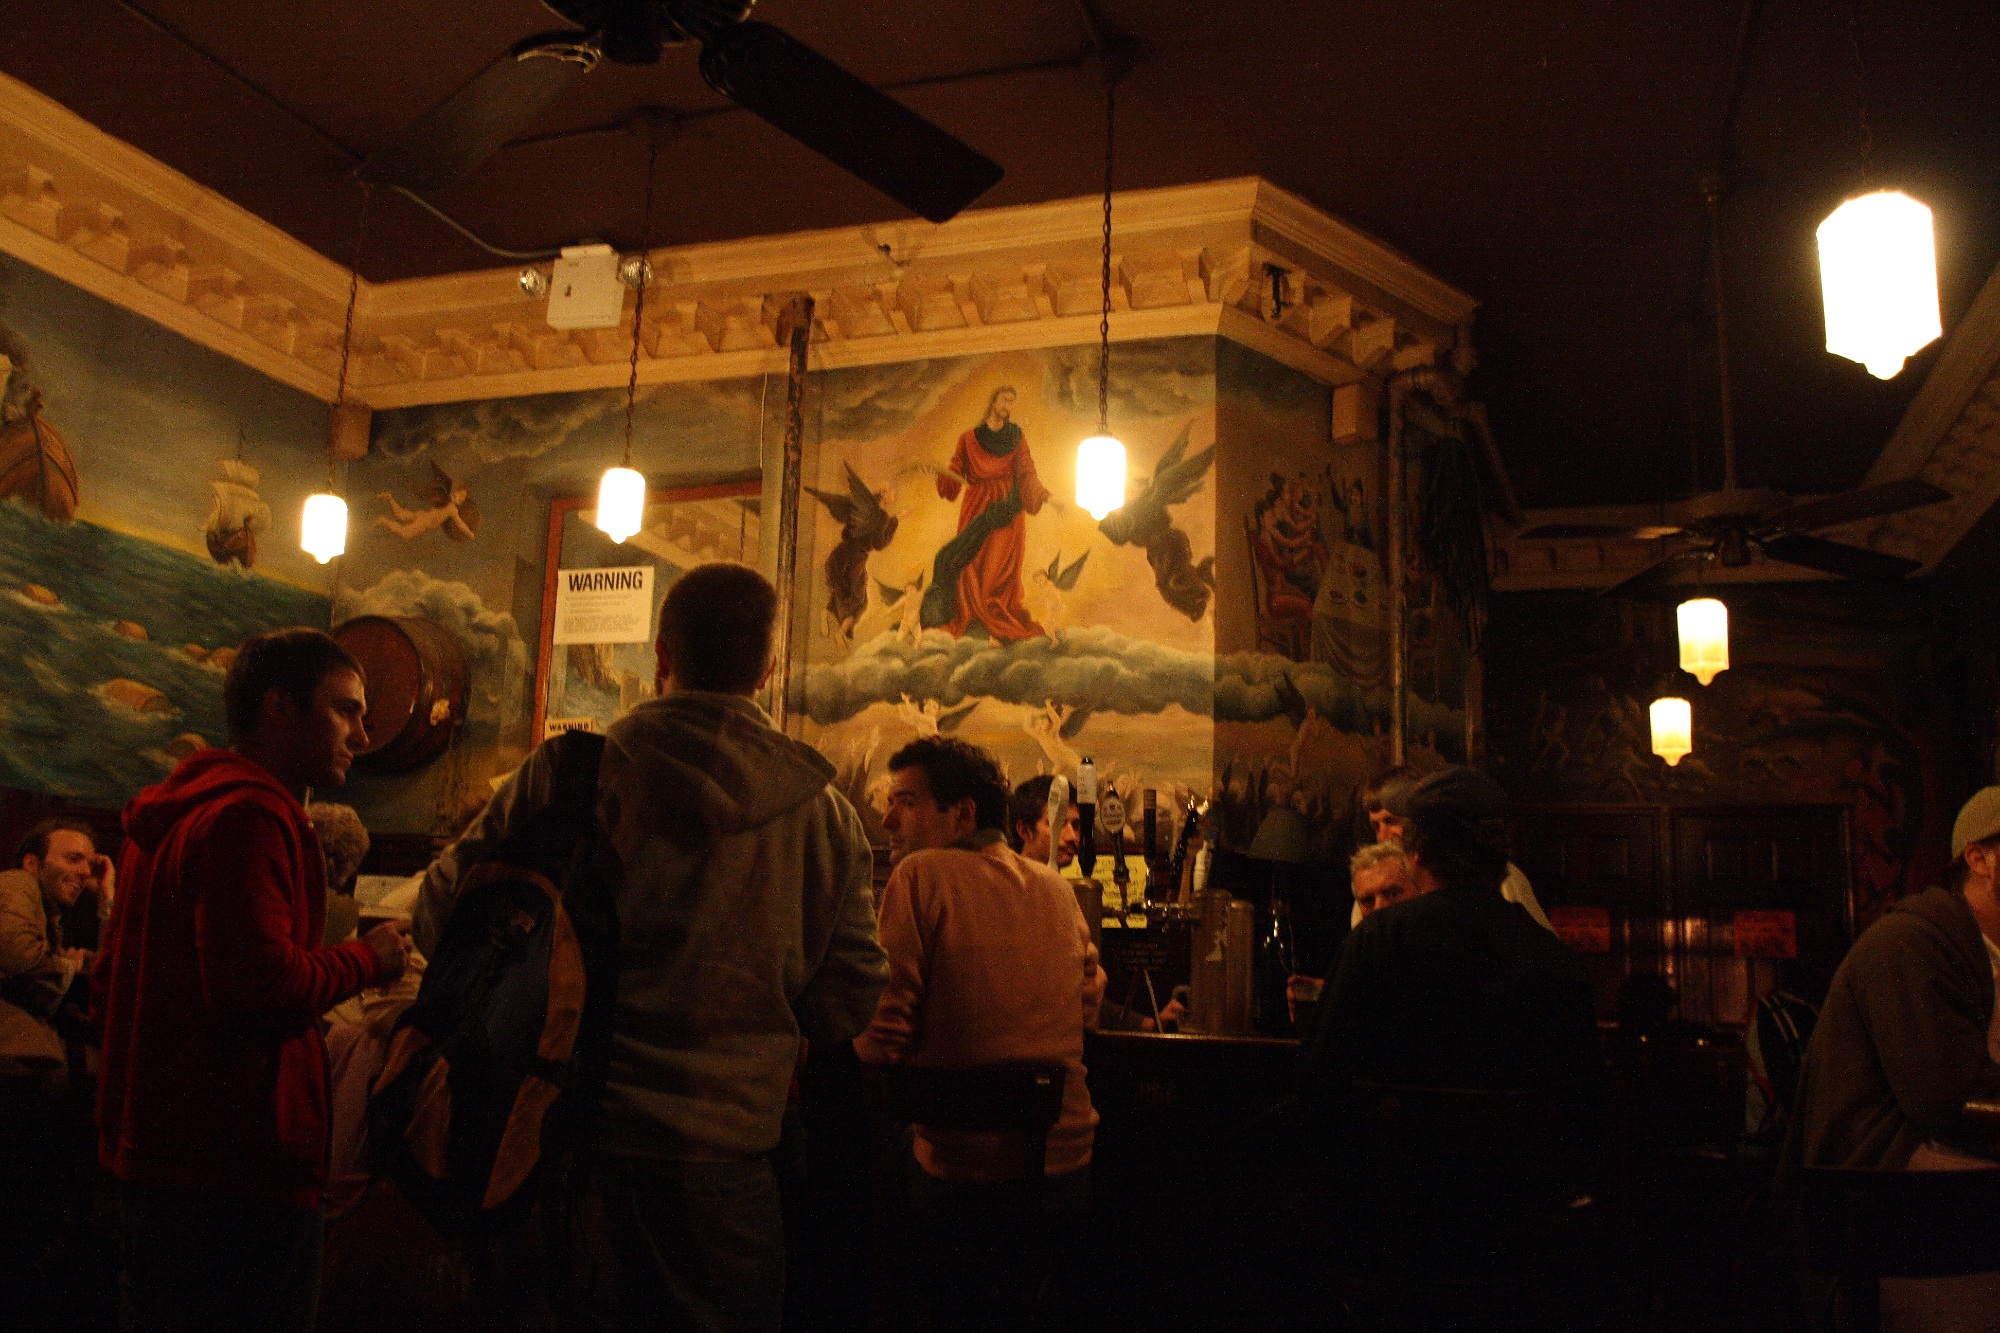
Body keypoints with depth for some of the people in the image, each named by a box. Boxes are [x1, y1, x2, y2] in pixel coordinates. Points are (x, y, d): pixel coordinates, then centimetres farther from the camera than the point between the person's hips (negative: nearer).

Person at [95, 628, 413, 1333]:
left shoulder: (169, 815, 16)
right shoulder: (250, 814, -17)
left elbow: (108, 991, 23)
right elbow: (263, 985, -28)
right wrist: (367, 960, -11)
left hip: (154, 1161, 10)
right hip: (236, 1174, -10)